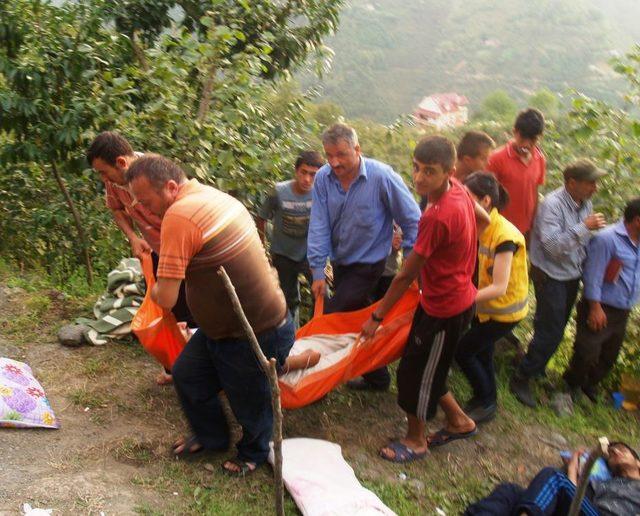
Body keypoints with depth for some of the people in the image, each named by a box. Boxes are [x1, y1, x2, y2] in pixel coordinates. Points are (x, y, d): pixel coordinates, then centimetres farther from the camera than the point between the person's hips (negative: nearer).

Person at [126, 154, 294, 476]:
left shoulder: (179, 216, -27)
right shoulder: (211, 196, 1)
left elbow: (166, 299, -25)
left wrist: (155, 290, -3)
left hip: (256, 336, -9)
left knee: (249, 403, 16)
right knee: (187, 375, 21)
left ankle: (254, 453, 46)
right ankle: (211, 437, 45)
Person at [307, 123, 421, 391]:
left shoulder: (382, 176, -22)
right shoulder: (323, 178, -10)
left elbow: (412, 222, -15)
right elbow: (318, 226, -11)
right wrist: (318, 272, -13)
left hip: (368, 264, -6)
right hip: (341, 263, 6)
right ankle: (377, 377, 36)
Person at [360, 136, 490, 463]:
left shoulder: (437, 217, -33)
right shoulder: (456, 188, -7)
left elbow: (406, 276, -25)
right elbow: (484, 217, 14)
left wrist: (377, 317, -13)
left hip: (445, 309, -9)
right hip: (457, 297, 9)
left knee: (416, 371, 11)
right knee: (427, 367, 23)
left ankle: (415, 441, 34)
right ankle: (458, 421, 41)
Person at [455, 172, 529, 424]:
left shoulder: (505, 236, -30)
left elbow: (499, 288, -32)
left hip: (506, 310, -7)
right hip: (487, 304, 7)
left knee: (463, 350, -1)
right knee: (480, 352, 18)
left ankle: (486, 402, 20)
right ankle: (486, 400, 40)